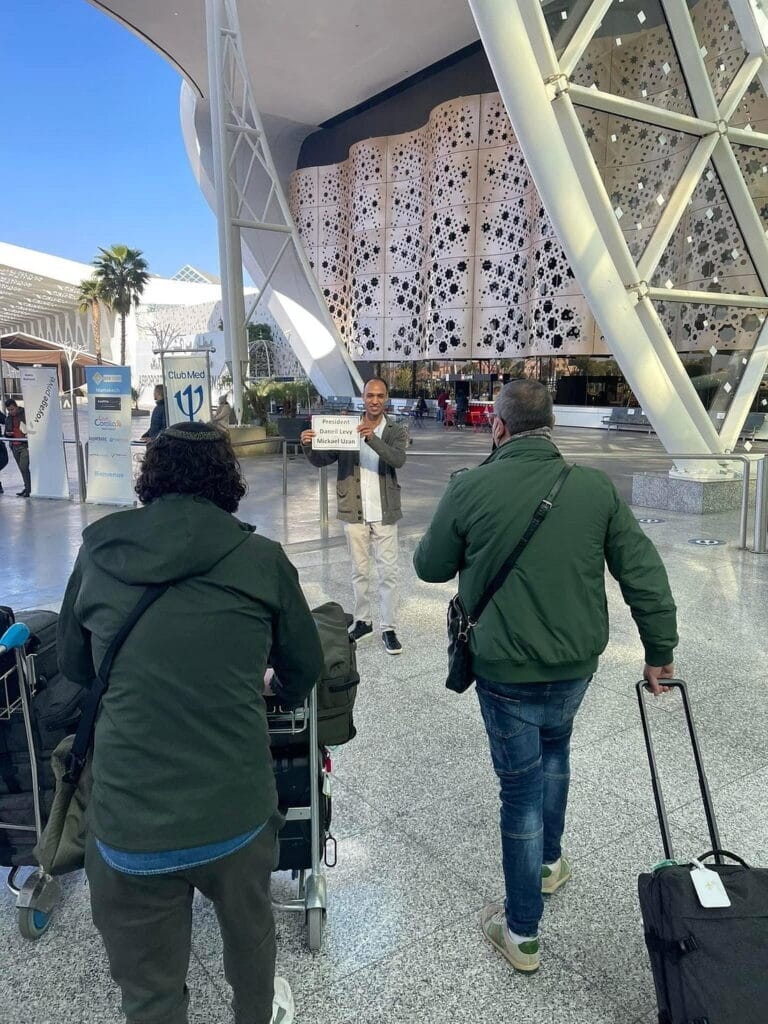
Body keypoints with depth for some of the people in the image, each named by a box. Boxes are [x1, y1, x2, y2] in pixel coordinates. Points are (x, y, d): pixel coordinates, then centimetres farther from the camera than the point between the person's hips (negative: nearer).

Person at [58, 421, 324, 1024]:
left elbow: (73, 665, 14)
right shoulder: (262, 559, -6)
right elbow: (305, 667, 6)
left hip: (127, 824, 0)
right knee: (249, 927, 30)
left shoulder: (97, 553, -1)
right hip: (236, 809, 1)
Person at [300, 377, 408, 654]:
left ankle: (389, 628, 12)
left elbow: (399, 459, -20)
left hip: (384, 514, -1)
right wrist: (308, 446, -21)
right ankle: (362, 621, 26)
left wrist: (373, 438, -34)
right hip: (354, 512, 2)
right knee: (359, 571, 12)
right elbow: (322, 459, 0)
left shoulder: (396, 431, -1)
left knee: (388, 572, 3)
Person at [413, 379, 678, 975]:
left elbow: (429, 567, -3)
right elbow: (644, 572, -4)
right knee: (554, 748, 30)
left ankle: (522, 932, 27)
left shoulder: (471, 489, -15)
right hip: (577, 664, 3)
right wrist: (660, 649, 7)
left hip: (506, 671, -3)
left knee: (522, 787, 11)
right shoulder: (597, 488, -7)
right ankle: (550, 862, 49)